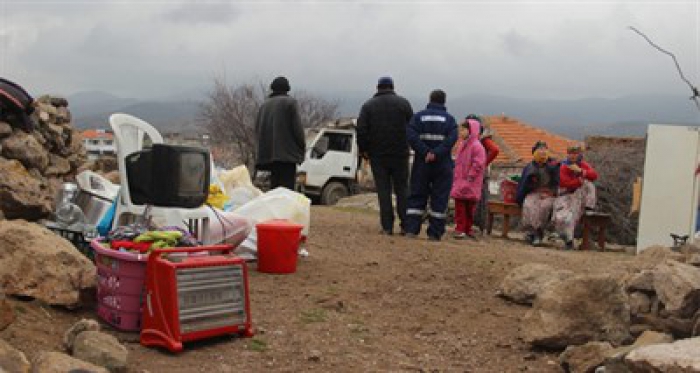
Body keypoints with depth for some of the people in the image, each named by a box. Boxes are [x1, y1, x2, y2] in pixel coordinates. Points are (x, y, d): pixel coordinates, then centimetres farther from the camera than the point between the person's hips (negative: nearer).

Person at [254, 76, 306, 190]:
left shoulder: (264, 105, 18)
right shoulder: (290, 102, 0)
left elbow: (257, 129, 17)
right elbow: (297, 126, -8)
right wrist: (302, 147, 1)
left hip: (267, 153, 6)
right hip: (286, 153, -6)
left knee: (274, 185, 12)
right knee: (287, 186, -11)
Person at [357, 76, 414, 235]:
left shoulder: (368, 105, 3)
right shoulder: (403, 103, 4)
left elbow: (361, 130, -3)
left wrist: (363, 150, 7)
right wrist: (408, 145, 14)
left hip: (378, 155, 0)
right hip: (400, 154, 0)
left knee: (383, 190, 1)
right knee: (402, 189, 7)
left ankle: (387, 226, -2)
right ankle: (405, 225, 4)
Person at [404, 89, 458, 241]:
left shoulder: (419, 116, 5)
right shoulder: (449, 119, 3)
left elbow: (411, 136, -9)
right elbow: (451, 138, -13)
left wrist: (425, 152, -13)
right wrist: (436, 153, -17)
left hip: (422, 164, 1)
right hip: (443, 165, -1)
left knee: (417, 196, 7)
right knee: (439, 199, 3)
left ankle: (411, 229, -2)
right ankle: (435, 233, 2)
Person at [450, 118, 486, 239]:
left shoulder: (476, 146, -12)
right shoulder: (463, 145, 16)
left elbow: (478, 164, -19)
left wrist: (470, 177, -20)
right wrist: (456, 177, 17)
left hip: (470, 184, -8)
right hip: (460, 182, 8)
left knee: (469, 208, 0)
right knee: (459, 206, 6)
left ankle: (467, 230, 4)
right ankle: (460, 228, 10)